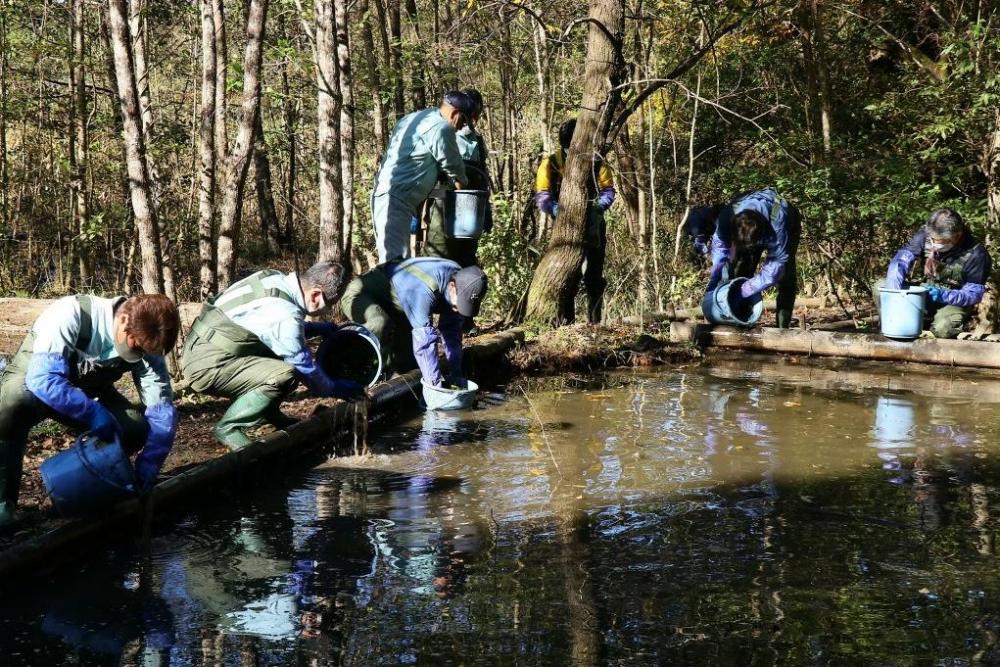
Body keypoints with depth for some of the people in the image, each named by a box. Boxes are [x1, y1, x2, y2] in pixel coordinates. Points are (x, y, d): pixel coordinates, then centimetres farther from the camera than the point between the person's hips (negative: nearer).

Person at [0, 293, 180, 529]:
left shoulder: (144, 343, -19)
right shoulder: (72, 314, -34)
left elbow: (162, 410, -19)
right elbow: (42, 378, -41)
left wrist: (146, 469, -28)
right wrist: (93, 411, -47)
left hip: (87, 392, 4)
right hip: (31, 383, -4)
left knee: (138, 426, -21)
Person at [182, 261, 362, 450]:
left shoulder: (277, 279, 0)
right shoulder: (286, 316, -25)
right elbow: (306, 368, -12)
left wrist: (322, 328, 17)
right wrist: (337, 389, 3)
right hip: (206, 367, -10)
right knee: (285, 374, -24)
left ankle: (270, 414, 19)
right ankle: (228, 428, -9)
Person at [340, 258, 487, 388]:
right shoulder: (424, 289, -41)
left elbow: (452, 332, -7)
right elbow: (424, 337, -41)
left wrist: (456, 375, -9)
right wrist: (435, 384, -39)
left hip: (392, 306, 8)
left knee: (405, 363, 7)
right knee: (381, 324, -40)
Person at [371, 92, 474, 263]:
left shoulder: (412, 118, 22)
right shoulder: (441, 127, -8)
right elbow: (452, 165, 3)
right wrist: (460, 188, 20)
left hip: (382, 193, 10)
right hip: (397, 199, -10)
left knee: (390, 260, 10)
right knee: (396, 261, -16)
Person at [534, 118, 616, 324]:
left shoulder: (596, 162, 2)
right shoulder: (551, 163, -2)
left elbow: (608, 191, 3)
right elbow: (542, 196, -6)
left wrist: (597, 206, -18)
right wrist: (557, 210, -26)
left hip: (593, 227, 1)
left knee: (594, 276, 6)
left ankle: (594, 320, 14)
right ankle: (565, 321, 0)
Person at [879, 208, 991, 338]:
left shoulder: (975, 254, -23)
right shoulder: (926, 234, -13)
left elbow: (974, 293, -19)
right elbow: (902, 258, -19)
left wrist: (944, 295, -36)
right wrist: (893, 290, -36)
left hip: (954, 303, -4)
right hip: (924, 295, 4)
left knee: (942, 328, -38)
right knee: (880, 287, -14)